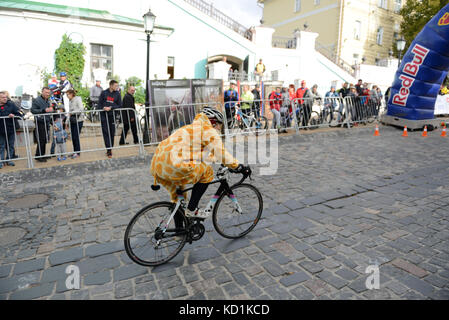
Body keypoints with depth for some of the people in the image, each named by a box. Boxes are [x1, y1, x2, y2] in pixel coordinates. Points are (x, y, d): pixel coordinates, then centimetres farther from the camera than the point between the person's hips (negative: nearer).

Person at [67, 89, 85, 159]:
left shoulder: (78, 99, -5)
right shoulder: (70, 101, 16)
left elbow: (81, 109, -14)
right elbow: (71, 111, 19)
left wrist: (72, 112, -14)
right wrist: (68, 119, 13)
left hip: (78, 120, -7)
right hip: (72, 121, 7)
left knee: (76, 137, -6)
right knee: (73, 137, 7)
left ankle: (77, 152, 4)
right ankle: (75, 152, 16)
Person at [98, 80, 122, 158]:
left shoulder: (117, 94, 5)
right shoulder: (104, 93, 5)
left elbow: (119, 105, 0)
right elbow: (99, 103, 8)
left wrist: (111, 108, -12)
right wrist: (103, 108, -6)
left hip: (112, 115, 1)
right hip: (104, 115, -1)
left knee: (112, 133, 4)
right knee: (106, 132, -6)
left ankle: (110, 148, 16)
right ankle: (108, 150, -6)